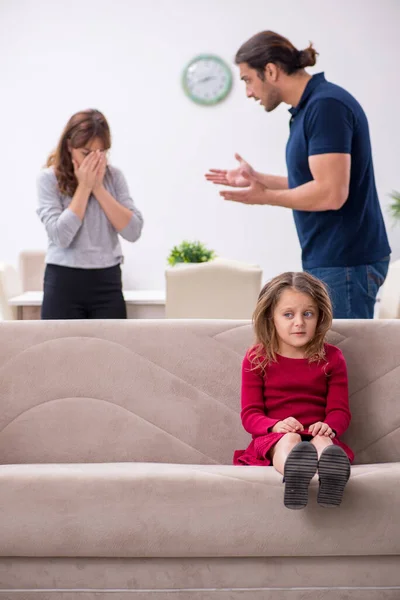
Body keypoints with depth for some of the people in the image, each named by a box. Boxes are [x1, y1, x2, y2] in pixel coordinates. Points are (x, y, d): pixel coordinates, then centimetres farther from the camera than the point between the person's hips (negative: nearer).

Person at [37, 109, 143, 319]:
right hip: (64, 283, -2)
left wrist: (98, 187, -9)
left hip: (107, 282, 3)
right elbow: (61, 237, -17)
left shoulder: (113, 176, 5)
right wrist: (84, 187, -12)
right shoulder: (49, 178, -5)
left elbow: (133, 231, -5)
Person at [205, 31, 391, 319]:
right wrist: (257, 178, 19)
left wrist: (264, 197, -12)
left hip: (344, 262, -10)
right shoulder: (309, 106, 13)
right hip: (329, 259, 10)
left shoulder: (326, 105, -17)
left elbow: (330, 193, -24)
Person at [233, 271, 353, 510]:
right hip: (274, 439, -1)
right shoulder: (257, 359, 7)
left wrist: (329, 427, -20)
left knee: (322, 441, -36)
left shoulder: (331, 358, 10)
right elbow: (250, 414, 2)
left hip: (317, 435, 1)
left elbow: (340, 410, 6)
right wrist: (276, 426, -22)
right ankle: (295, 474, -76)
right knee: (289, 439, -38)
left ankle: (331, 472, -75)